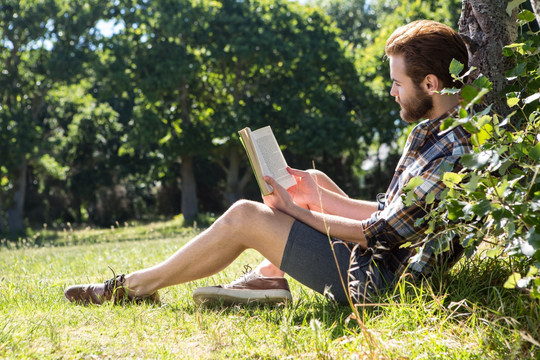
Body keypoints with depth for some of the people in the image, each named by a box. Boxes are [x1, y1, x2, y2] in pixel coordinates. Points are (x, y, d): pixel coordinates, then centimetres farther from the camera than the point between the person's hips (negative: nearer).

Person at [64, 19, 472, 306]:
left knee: (244, 216, -8)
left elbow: (380, 235, -20)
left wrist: (297, 211, -9)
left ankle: (136, 285, 8)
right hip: (382, 260, 10)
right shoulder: (435, 133, 8)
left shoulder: (448, 155, -24)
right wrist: (316, 195, 5)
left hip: (375, 282, -10)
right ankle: (268, 278, 7)